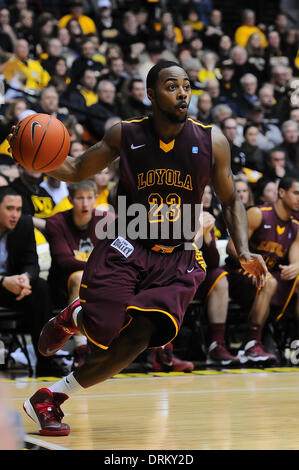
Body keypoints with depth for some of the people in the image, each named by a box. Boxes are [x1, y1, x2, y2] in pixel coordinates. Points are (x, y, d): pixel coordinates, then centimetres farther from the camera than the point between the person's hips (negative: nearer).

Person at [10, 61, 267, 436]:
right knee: (105, 331, -19)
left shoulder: (211, 141, -3)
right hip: (126, 246, -1)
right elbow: (76, 170, 7)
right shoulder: (125, 135, -3)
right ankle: (73, 316, 23)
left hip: (178, 260, 1)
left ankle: (51, 397, 1)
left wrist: (244, 253, -6)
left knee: (137, 338, -18)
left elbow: (231, 201, 9)